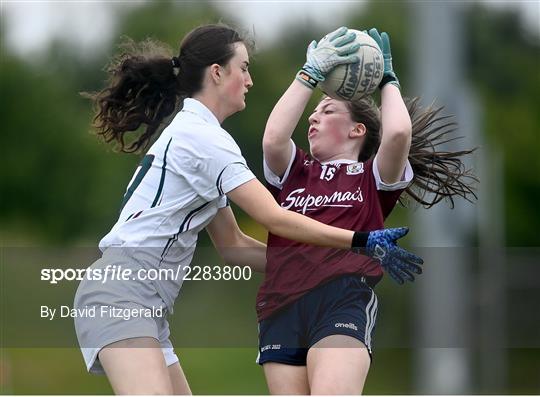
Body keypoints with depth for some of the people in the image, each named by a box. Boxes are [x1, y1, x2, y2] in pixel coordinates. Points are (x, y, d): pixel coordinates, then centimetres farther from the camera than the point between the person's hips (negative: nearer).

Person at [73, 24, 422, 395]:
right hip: (123, 291, -11)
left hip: (142, 305, 11)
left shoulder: (191, 133, 22)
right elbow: (275, 218, -13)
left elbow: (232, 245, 23)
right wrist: (363, 241, -11)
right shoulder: (203, 137, -9)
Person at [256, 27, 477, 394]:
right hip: (280, 308, 4)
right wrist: (311, 74, 11)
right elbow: (274, 139, 4)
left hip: (344, 301, -4)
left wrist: (387, 79, 15)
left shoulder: (373, 176, 18)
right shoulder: (294, 171, 26)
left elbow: (398, 133, -3)